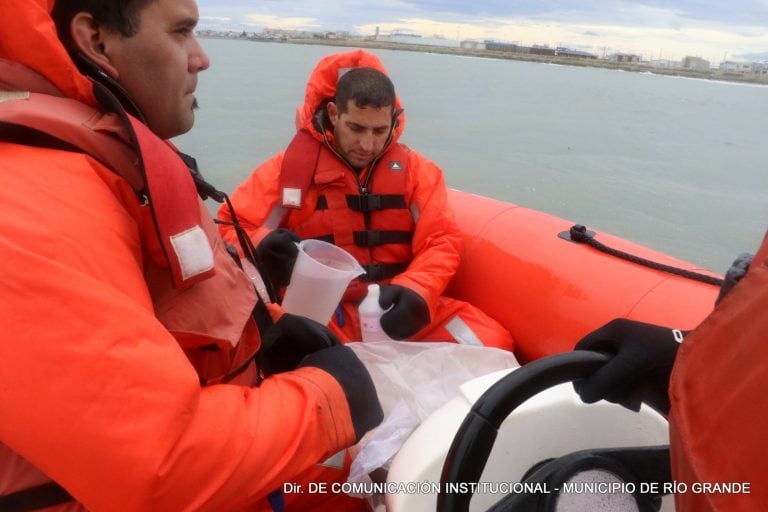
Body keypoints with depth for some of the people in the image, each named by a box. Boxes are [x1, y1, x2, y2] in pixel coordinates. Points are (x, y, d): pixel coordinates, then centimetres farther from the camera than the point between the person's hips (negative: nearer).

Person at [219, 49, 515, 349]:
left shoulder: (416, 170, 9)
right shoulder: (289, 167, 3)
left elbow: (441, 240, 4)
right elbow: (228, 228, 5)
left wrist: (416, 289, -17)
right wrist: (261, 249, -20)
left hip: (396, 309, 4)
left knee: (492, 343, -13)